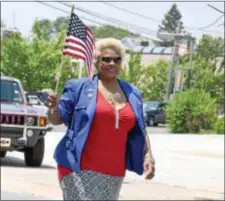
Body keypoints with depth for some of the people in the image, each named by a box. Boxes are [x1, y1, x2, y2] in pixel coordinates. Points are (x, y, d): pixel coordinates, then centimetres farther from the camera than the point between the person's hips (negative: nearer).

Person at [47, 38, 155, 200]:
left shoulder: (132, 93, 12)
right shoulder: (80, 87, 1)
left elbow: (140, 129, 19)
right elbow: (57, 119, 3)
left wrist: (148, 156, 8)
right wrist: (53, 109, -18)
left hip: (114, 174, 5)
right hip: (80, 169, -5)